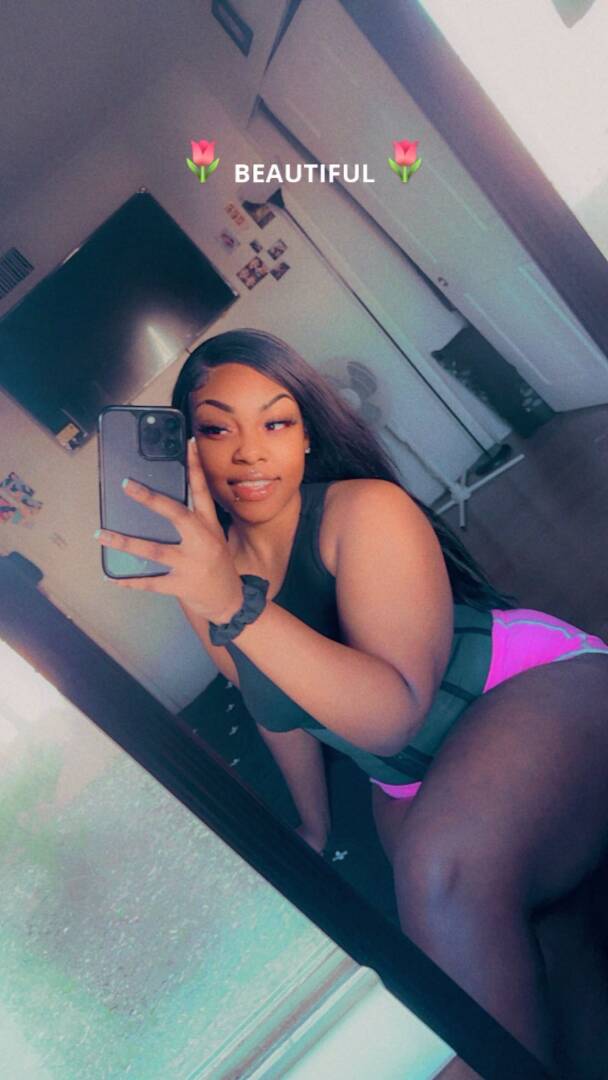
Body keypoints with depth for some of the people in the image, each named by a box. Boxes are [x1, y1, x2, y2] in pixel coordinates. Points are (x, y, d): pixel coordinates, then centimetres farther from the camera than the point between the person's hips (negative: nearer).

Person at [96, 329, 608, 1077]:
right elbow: (280, 706, 13)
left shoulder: (365, 509, -20)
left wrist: (237, 606, -40)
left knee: (440, 871, -30)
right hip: (409, 782, 7)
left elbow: (394, 714, -30)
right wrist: (314, 831, 24)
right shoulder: (202, 574, -3)